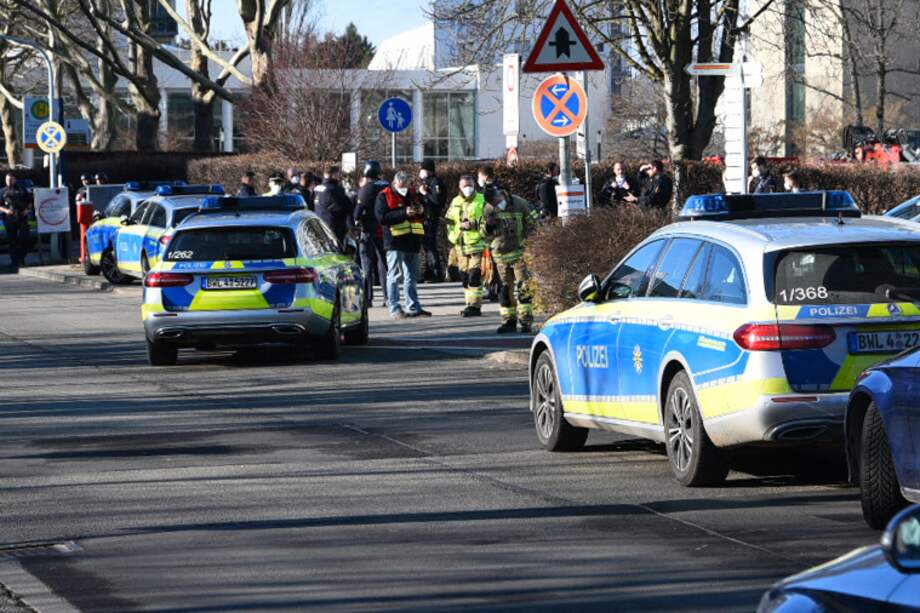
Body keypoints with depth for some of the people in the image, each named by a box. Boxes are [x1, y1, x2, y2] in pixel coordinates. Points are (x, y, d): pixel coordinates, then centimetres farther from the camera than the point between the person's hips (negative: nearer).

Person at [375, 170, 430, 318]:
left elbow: (421, 218, 24)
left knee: (412, 276, 11)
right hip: (395, 241, -6)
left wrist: (421, 211, -1)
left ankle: (413, 307, 16)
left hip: (412, 240, 6)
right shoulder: (384, 196, -3)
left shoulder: (412, 194, 17)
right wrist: (404, 213, -21)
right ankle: (395, 309, -3)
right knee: (394, 275, -5)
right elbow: (382, 217, -15)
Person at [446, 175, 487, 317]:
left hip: (477, 243, -6)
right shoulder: (455, 202, 16)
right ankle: (470, 304, 18)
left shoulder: (482, 201, 0)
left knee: (474, 275, -12)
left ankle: (475, 305, -13)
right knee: (465, 276, 10)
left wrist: (473, 225, -18)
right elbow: (449, 222, 18)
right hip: (461, 245, 6)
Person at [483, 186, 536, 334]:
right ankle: (509, 321, 14)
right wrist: (488, 226, -12)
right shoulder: (489, 210, 2)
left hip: (519, 251, -3)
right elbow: (486, 235, 10)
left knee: (523, 286, -10)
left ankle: (525, 320, -9)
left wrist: (524, 240, -8)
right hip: (501, 254, 3)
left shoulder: (520, 204, -6)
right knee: (505, 287, 7)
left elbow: (531, 225, 3)